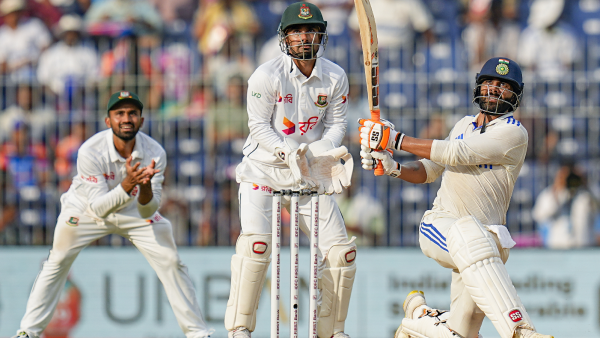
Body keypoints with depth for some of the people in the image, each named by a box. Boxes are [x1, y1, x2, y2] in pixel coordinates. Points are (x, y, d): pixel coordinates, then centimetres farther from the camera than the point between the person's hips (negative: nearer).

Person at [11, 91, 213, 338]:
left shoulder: (155, 153, -25)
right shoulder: (90, 151, -32)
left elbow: (148, 211, -24)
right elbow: (99, 208, -34)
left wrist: (145, 187, -46)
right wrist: (128, 184, -50)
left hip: (134, 210, 2)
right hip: (87, 208, -2)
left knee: (170, 263, -5)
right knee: (57, 263, -4)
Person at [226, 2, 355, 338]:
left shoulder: (335, 77, -1)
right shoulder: (267, 75, -13)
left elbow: (336, 124, 2)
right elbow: (259, 125, -12)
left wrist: (322, 149, -19)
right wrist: (289, 152, -27)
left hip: (310, 173, 4)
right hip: (263, 168, -4)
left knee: (341, 249, -1)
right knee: (257, 243, -22)